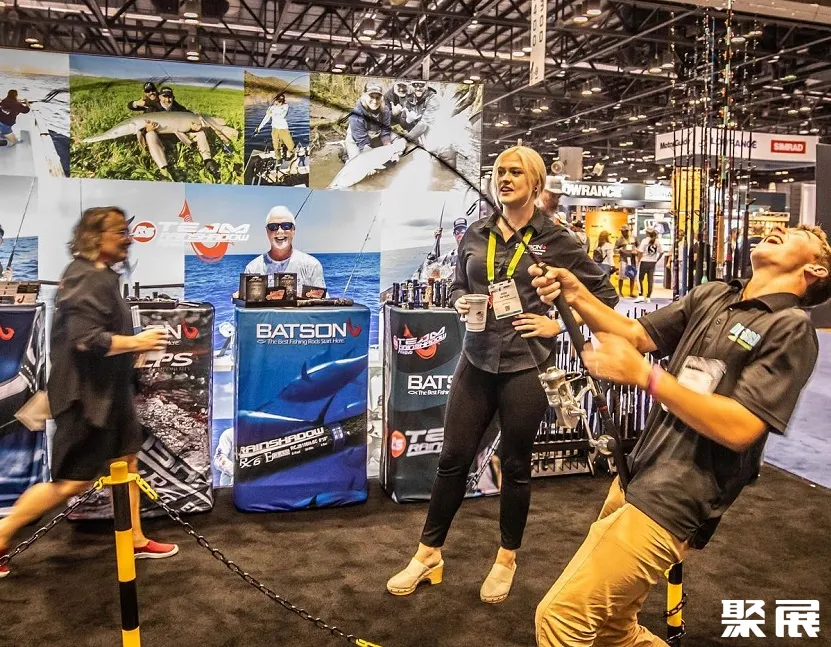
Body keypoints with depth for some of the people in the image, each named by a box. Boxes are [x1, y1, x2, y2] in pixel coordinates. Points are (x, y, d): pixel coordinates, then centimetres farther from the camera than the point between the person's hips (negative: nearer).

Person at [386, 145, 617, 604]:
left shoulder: (554, 240, -4)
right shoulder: (476, 234, 5)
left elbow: (605, 294, 1)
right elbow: (457, 287, 18)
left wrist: (557, 325, -6)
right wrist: (462, 304, -4)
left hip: (524, 367, -3)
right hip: (476, 362, 3)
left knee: (515, 466, 10)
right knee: (453, 460, 8)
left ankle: (507, 560, 31)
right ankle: (429, 554, 25)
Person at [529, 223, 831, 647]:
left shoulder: (791, 329, -10)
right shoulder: (710, 296, 12)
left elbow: (740, 429, -19)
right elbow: (637, 334, 8)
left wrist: (644, 375, -25)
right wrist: (576, 294, -9)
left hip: (673, 501, -7)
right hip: (635, 477, 7)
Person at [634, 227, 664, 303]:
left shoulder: (645, 241, -11)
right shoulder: (658, 242, 3)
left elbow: (640, 252, -14)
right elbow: (661, 252, 5)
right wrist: (656, 260, 13)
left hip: (644, 262, -4)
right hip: (653, 263, 5)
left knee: (640, 279, 7)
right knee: (650, 280, 8)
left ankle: (641, 296, 0)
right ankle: (648, 298, 11)